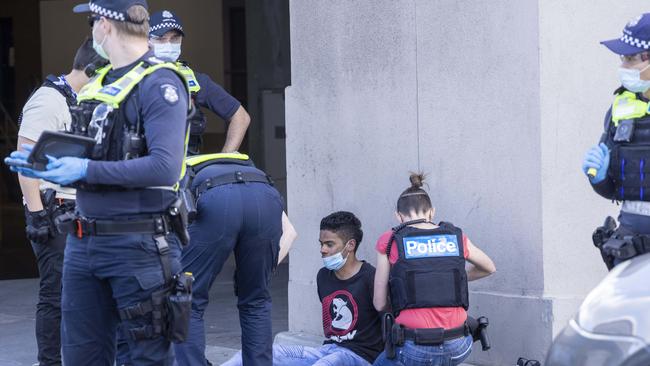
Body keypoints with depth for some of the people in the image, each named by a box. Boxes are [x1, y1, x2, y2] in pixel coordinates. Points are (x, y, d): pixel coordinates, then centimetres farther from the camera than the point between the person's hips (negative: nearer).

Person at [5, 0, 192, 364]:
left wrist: (87, 170, -23)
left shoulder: (159, 83, -13)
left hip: (139, 245, -8)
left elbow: (165, 167, -24)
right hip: (83, 243, 8)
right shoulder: (96, 84, 14)